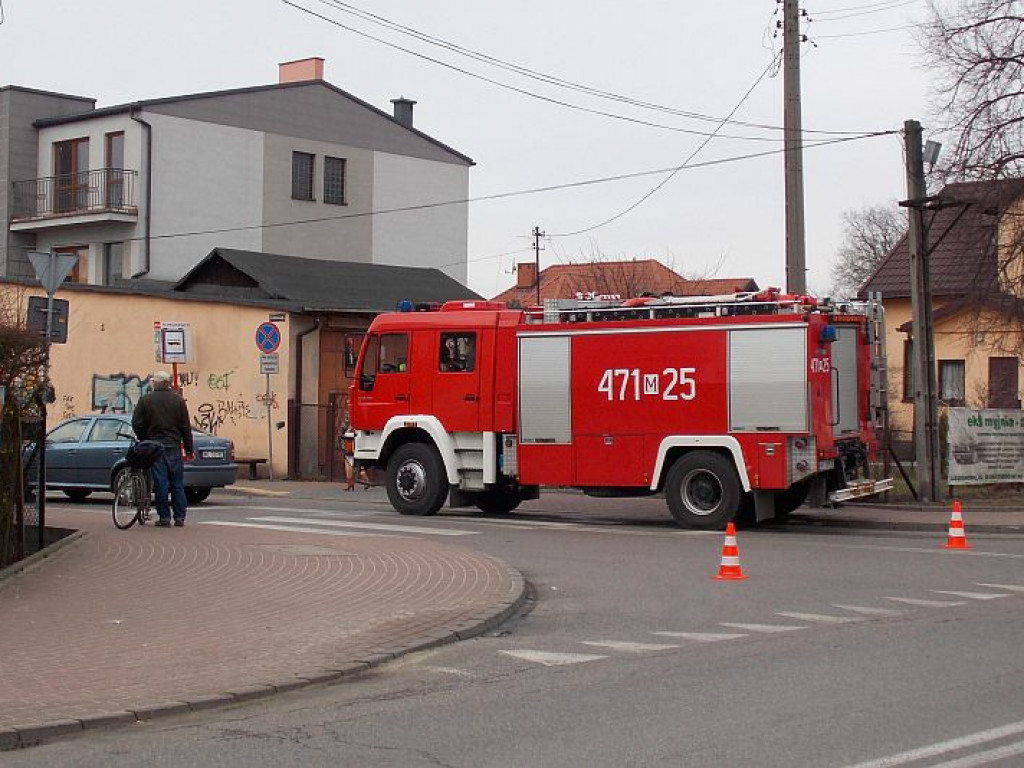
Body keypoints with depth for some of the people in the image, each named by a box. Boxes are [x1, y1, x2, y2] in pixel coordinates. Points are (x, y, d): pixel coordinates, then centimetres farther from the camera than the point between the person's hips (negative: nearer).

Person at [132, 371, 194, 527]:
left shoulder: (145, 400, -2)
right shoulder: (178, 399, 3)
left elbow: (137, 424, -3)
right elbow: (186, 427, 2)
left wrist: (144, 440, 14)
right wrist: (189, 449, 6)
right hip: (174, 446, 1)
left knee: (160, 482, 1)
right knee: (177, 483, 7)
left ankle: (164, 517, 0)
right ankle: (180, 517, 7)